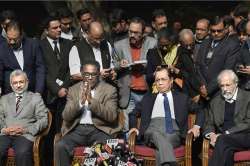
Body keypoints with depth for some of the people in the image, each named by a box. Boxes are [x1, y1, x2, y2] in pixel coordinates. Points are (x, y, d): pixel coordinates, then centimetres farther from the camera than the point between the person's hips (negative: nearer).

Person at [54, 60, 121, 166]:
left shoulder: (109, 90, 6)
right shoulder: (73, 90, 13)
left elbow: (112, 116, -7)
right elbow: (66, 116, 3)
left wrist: (91, 101, -15)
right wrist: (81, 101, -13)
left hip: (100, 130, -2)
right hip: (77, 130, 2)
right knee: (60, 146, -26)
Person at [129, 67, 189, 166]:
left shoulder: (182, 98, 24)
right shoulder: (148, 97, 28)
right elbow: (133, 114, 26)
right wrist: (133, 127, 6)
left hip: (173, 133, 0)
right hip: (152, 130, 0)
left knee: (160, 145, -37)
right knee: (157, 135, -39)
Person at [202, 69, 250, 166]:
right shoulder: (215, 101, 18)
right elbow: (209, 124, 17)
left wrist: (226, 133, -15)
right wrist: (211, 134, -7)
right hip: (223, 137, 3)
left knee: (222, 140, -33)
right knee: (226, 149, -33)